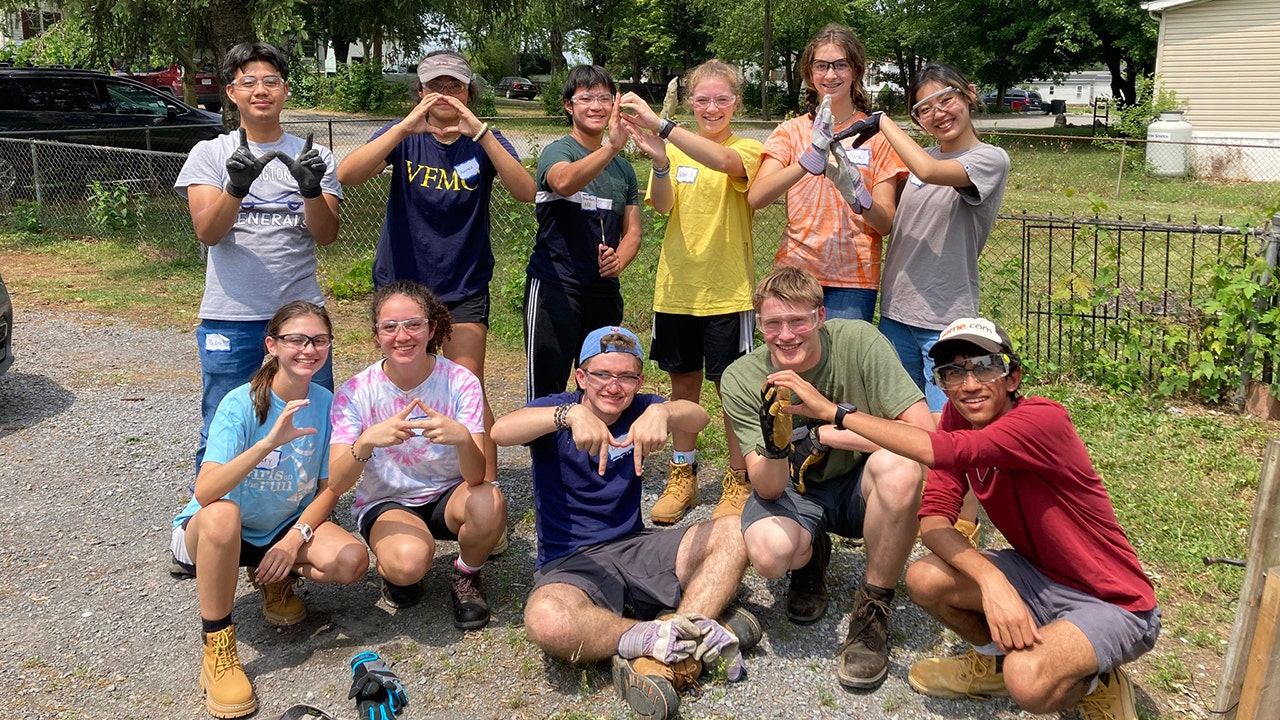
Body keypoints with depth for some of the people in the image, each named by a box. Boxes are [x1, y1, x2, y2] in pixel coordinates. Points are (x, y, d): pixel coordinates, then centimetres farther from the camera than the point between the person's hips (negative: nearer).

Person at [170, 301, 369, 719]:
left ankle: (276, 580, 10)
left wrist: (295, 539, -18)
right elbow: (205, 492, -36)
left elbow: (330, 488, -3)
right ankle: (217, 647, -20)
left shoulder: (326, 404, -11)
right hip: (214, 531, -3)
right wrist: (268, 442, -47)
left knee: (352, 560, -24)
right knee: (222, 515, -39)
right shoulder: (240, 404, -23)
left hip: (288, 527, 3)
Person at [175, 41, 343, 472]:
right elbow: (207, 232, -7)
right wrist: (237, 186, -26)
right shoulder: (210, 154, 6)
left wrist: (312, 189, -22)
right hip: (229, 318, -1)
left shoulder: (314, 157, 8)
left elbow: (327, 235, -2)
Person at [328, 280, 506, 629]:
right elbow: (337, 481, -24)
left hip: (448, 494, 1)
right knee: (409, 560, -34)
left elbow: (476, 477, -25)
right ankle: (393, 571, 6)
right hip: (385, 502, -1)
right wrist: (367, 441, -44)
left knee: (489, 505, -34)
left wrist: (462, 437, -48)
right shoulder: (355, 393, -15)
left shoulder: (459, 381, -16)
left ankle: (466, 575, 0)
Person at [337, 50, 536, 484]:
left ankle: (488, 486, 1)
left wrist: (481, 134, -32)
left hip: (464, 286, -1)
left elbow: (526, 192, -21)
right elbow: (347, 175, -21)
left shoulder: (485, 141, -2)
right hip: (401, 281, 1)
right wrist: (405, 128, -33)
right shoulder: (404, 136, -2)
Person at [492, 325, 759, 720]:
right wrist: (573, 414, -43)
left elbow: (698, 417, -18)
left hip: (634, 547, 4)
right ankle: (695, 633, -25)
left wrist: (662, 412, -41)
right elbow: (501, 431, -27)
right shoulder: (557, 408, -5)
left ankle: (666, 657, -28)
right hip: (569, 564, -4)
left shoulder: (639, 409, 3)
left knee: (734, 532, -14)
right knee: (547, 622, -36)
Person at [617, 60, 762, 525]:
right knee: (683, 382, 13)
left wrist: (660, 124, -37)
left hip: (728, 290, -3)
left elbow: (725, 162, -28)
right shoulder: (676, 149, 7)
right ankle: (683, 477, 27)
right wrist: (659, 160, -30)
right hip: (677, 288, 4)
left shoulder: (748, 150, -3)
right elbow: (662, 205, -9)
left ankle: (738, 483, 18)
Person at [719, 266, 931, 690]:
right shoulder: (741, 379, -16)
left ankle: (872, 612, -13)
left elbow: (924, 435, -28)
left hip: (860, 485, 0)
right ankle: (811, 558, 10)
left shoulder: (858, 342, -20)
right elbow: (768, 489, -20)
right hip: (795, 492, 1)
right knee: (770, 552, -33)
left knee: (899, 465, -35)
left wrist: (822, 433, -27)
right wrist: (774, 444, -43)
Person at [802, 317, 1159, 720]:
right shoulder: (957, 417, -5)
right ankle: (996, 659, 14)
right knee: (924, 579, -15)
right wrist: (990, 578, -32)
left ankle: (1094, 682, 2)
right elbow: (933, 516, -14)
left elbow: (942, 451, -42)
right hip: (1041, 577, 7)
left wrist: (832, 410, -37)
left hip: (1112, 603, -7)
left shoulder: (1044, 420, -27)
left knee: (1029, 680, -34)